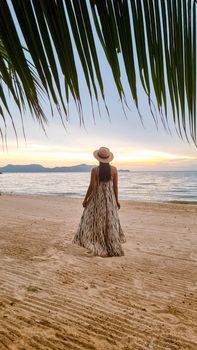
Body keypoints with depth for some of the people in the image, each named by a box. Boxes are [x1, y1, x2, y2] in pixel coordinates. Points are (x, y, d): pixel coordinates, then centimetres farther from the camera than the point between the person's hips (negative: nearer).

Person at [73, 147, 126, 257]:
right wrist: (117, 200, 9)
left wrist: (86, 199, 2)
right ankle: (113, 248, 25)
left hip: (97, 198, -3)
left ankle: (98, 247, 16)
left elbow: (92, 187, -10)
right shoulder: (114, 169, -5)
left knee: (96, 222, 12)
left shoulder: (95, 170, -12)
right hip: (110, 198, 3)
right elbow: (115, 186, -1)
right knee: (110, 223, 15)